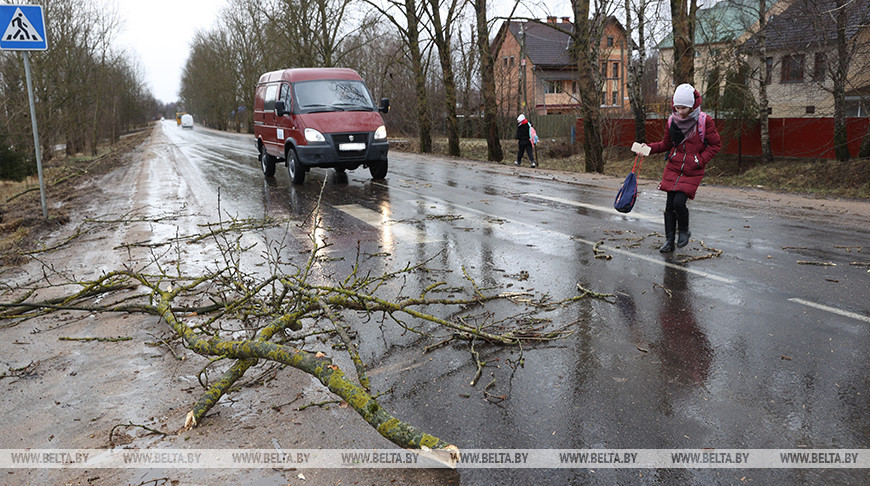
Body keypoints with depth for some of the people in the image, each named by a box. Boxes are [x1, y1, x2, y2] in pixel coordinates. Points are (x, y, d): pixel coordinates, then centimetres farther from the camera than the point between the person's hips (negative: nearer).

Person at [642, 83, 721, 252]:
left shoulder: (704, 121, -9)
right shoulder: (672, 121, 2)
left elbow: (716, 145, -1)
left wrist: (700, 160, -12)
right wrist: (650, 148, -3)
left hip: (692, 172, -4)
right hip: (673, 168, 4)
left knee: (679, 202, -15)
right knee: (669, 204, 2)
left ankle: (684, 231, 13)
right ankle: (669, 240, 13)